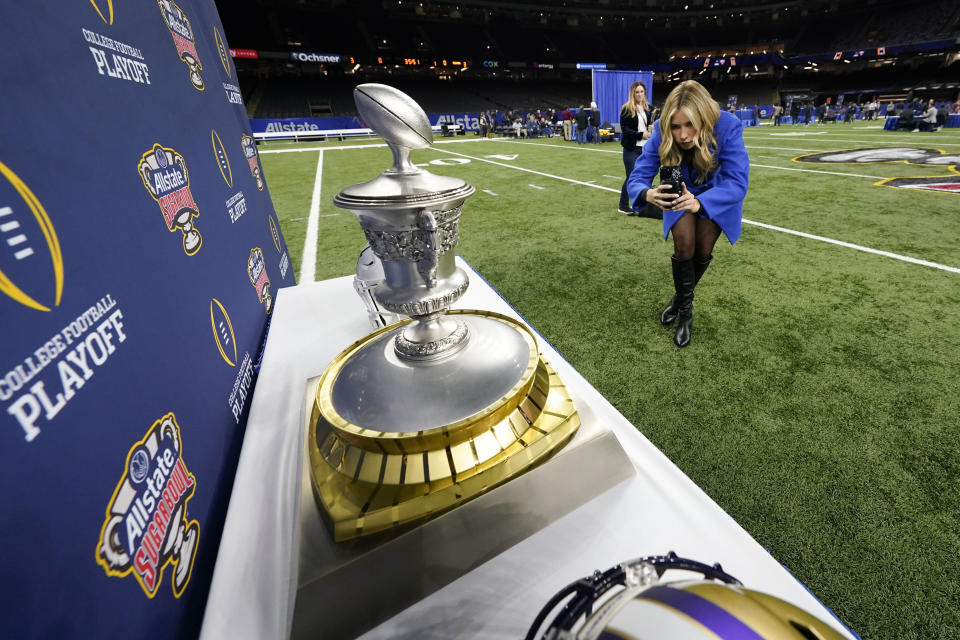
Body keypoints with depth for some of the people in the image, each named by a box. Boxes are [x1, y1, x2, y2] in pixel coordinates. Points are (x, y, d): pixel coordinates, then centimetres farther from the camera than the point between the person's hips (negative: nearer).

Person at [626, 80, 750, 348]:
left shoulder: (727, 127, -36)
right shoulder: (661, 132, -31)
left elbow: (737, 182, -40)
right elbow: (637, 178, -32)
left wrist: (699, 203, -60)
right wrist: (648, 194, -56)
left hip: (716, 194, 0)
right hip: (681, 192, 1)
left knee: (703, 250, -4)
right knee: (684, 245, -15)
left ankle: (682, 297, 25)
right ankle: (685, 309, 4)